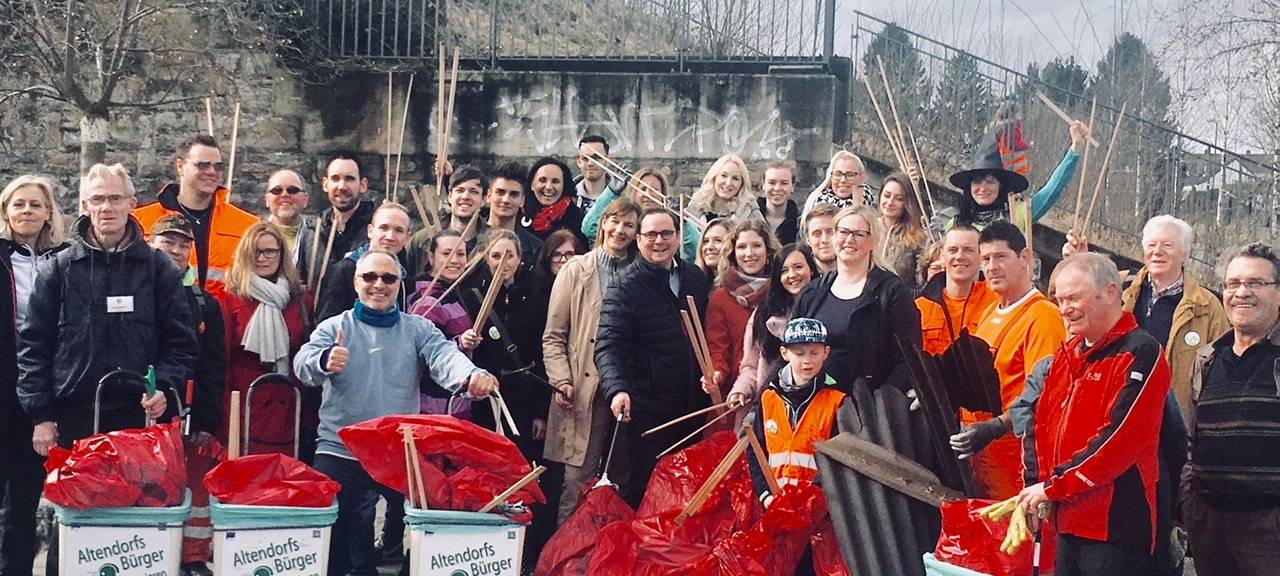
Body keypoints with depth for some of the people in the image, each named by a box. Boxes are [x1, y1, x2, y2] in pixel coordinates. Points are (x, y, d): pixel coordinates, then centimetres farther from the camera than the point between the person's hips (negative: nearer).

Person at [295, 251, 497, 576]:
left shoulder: (418, 329, 8)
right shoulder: (334, 328, 5)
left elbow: (444, 356, -11)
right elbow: (304, 363, -13)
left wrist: (471, 376, -35)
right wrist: (324, 361, -39)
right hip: (340, 452, -1)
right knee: (333, 543, -1)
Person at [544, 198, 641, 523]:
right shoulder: (576, 270, 7)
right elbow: (553, 336, 4)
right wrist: (562, 380, -9)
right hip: (586, 391, -2)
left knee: (624, 483, 8)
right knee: (579, 480, -5)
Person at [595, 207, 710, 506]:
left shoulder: (696, 278, 10)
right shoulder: (624, 288, -8)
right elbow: (609, 346, -18)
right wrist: (617, 389, -34)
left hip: (693, 404, 5)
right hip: (647, 408, -5)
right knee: (646, 487, -2)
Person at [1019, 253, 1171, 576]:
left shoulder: (1140, 353, -10)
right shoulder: (1067, 355, 15)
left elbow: (1121, 435, -19)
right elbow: (1039, 423, 13)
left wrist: (1055, 486, -16)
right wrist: (1036, 484, -3)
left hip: (1116, 526, -7)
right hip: (1067, 521, 8)